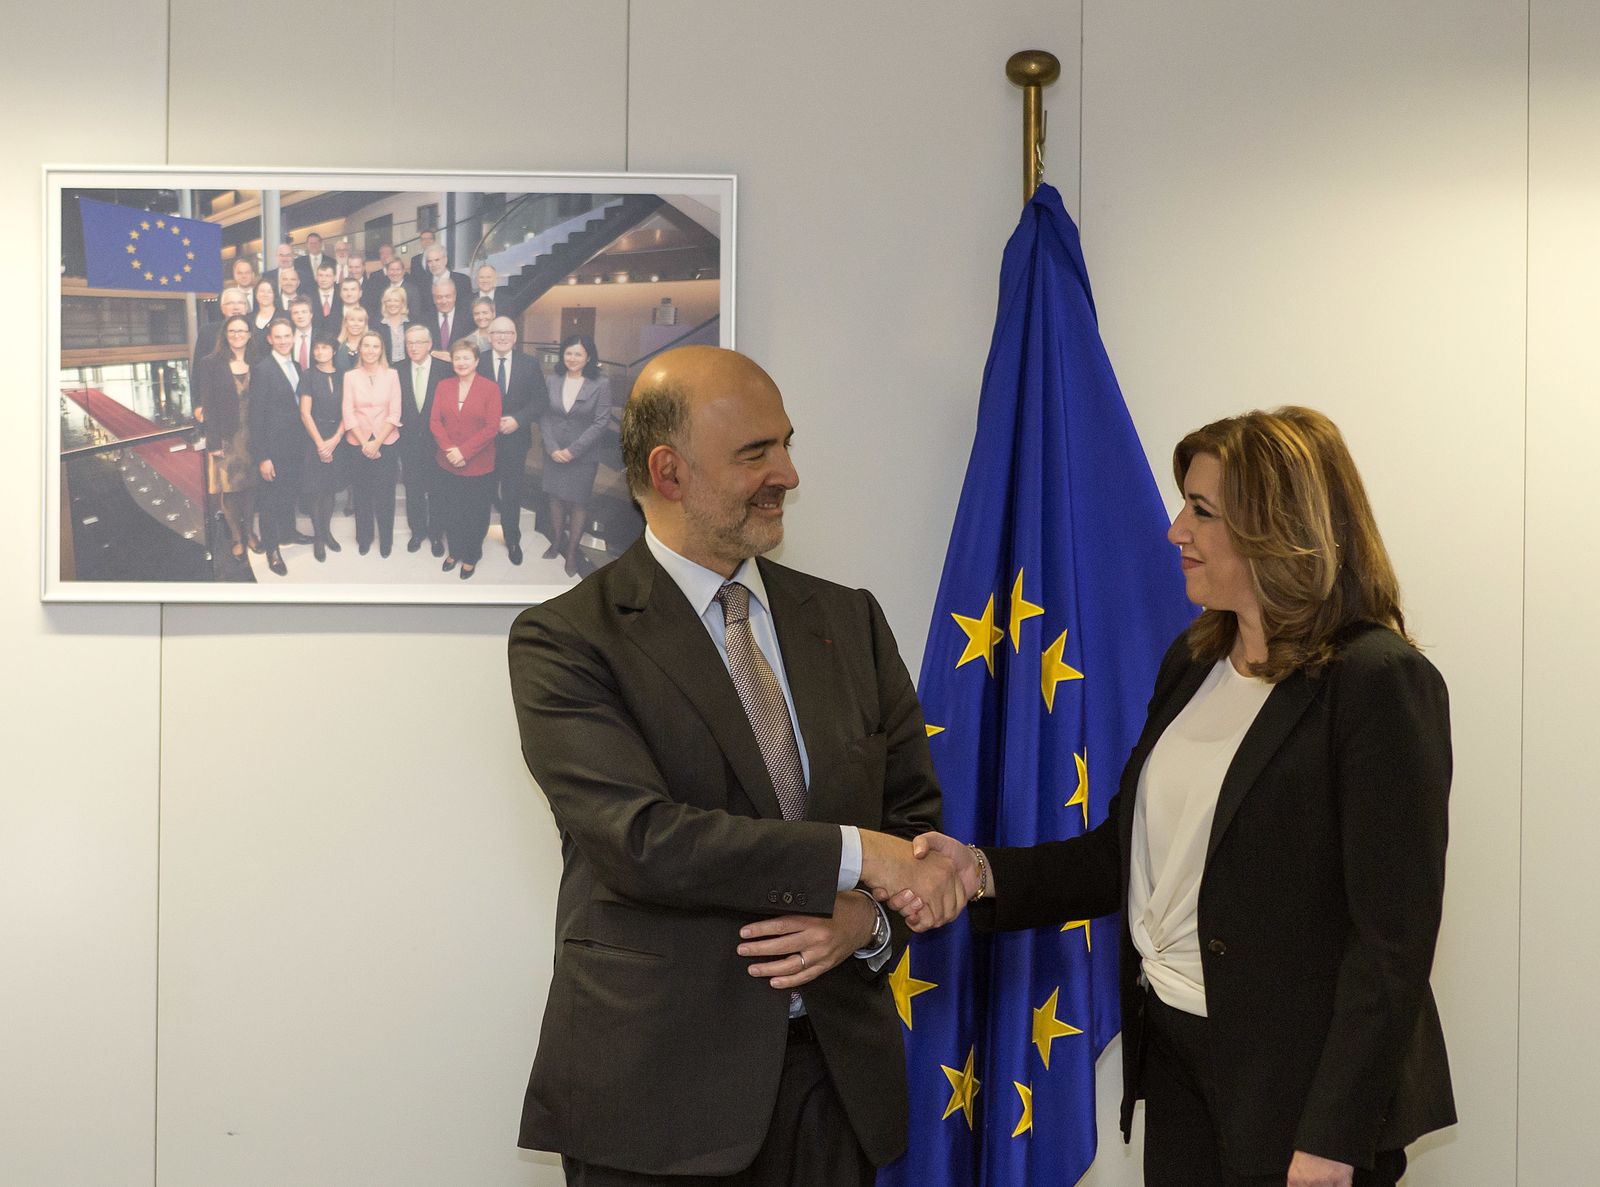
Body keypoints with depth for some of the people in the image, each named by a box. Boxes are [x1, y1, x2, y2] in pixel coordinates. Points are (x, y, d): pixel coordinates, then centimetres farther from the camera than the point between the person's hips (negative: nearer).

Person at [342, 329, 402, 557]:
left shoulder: (391, 375, -1)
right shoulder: (350, 376, 0)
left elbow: (395, 413, -4)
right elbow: (348, 413, -2)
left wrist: (377, 442, -11)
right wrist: (364, 443, -10)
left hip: (385, 443, -1)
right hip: (358, 444, 1)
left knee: (385, 493, 2)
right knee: (361, 493, 8)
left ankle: (386, 539, 17)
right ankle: (364, 538, 23)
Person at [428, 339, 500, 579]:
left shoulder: (490, 388, -8)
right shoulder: (443, 386, 4)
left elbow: (492, 427, -13)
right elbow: (435, 421, 1)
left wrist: (464, 451, -18)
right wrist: (449, 449, -14)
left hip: (478, 466, -3)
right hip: (448, 464, 3)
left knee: (475, 514, 8)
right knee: (451, 512, 13)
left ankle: (471, 557, 27)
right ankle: (454, 551, 33)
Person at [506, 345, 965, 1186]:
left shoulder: (849, 620, 10)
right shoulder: (565, 641, -7)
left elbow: (917, 814, 10)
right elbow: (640, 838, -19)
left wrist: (868, 918, -11)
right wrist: (853, 855, -19)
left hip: (836, 1070, 4)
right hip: (657, 1086, -4)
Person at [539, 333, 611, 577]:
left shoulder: (600, 385, -10)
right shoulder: (553, 382, 0)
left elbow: (601, 422, -12)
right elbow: (544, 417, 2)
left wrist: (573, 451, -14)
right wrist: (552, 449, -10)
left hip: (583, 456, -3)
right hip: (554, 454, 3)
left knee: (577, 504, 4)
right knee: (556, 499, 11)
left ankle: (572, 552, 15)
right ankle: (556, 543, 27)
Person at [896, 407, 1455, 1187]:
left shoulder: (1380, 684, -14)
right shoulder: (1193, 662, 10)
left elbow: (1392, 938, -16)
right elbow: (1132, 853, 13)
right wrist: (984, 875, -3)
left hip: (1293, 1083, -6)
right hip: (1175, 1055, 7)